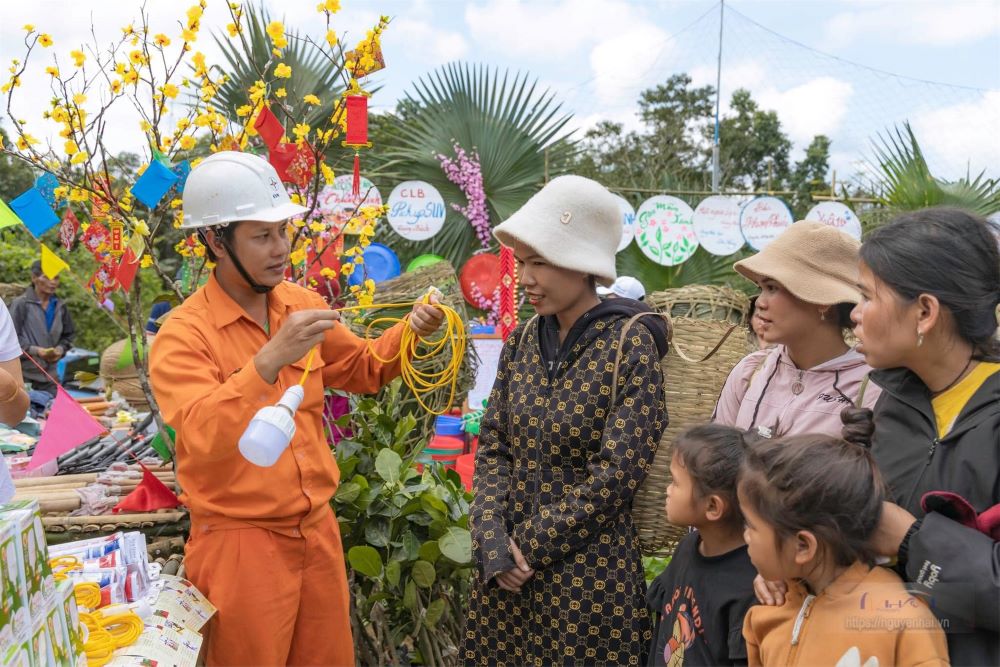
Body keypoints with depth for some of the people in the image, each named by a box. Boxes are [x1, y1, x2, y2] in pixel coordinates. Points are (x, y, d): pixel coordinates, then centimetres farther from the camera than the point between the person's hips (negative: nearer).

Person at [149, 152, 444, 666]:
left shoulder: (301, 305, 2)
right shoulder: (183, 334, -15)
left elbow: (361, 370, 15)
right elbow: (201, 437, -28)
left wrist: (408, 333, -3)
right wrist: (269, 359, -38)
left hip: (318, 528, 6)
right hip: (240, 542, -5)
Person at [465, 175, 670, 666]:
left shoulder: (630, 345, -13)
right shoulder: (524, 339, 3)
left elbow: (615, 475, -16)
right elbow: (492, 446, 3)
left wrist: (528, 546, -12)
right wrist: (494, 541, -11)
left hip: (588, 574, -5)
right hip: (506, 571, 5)